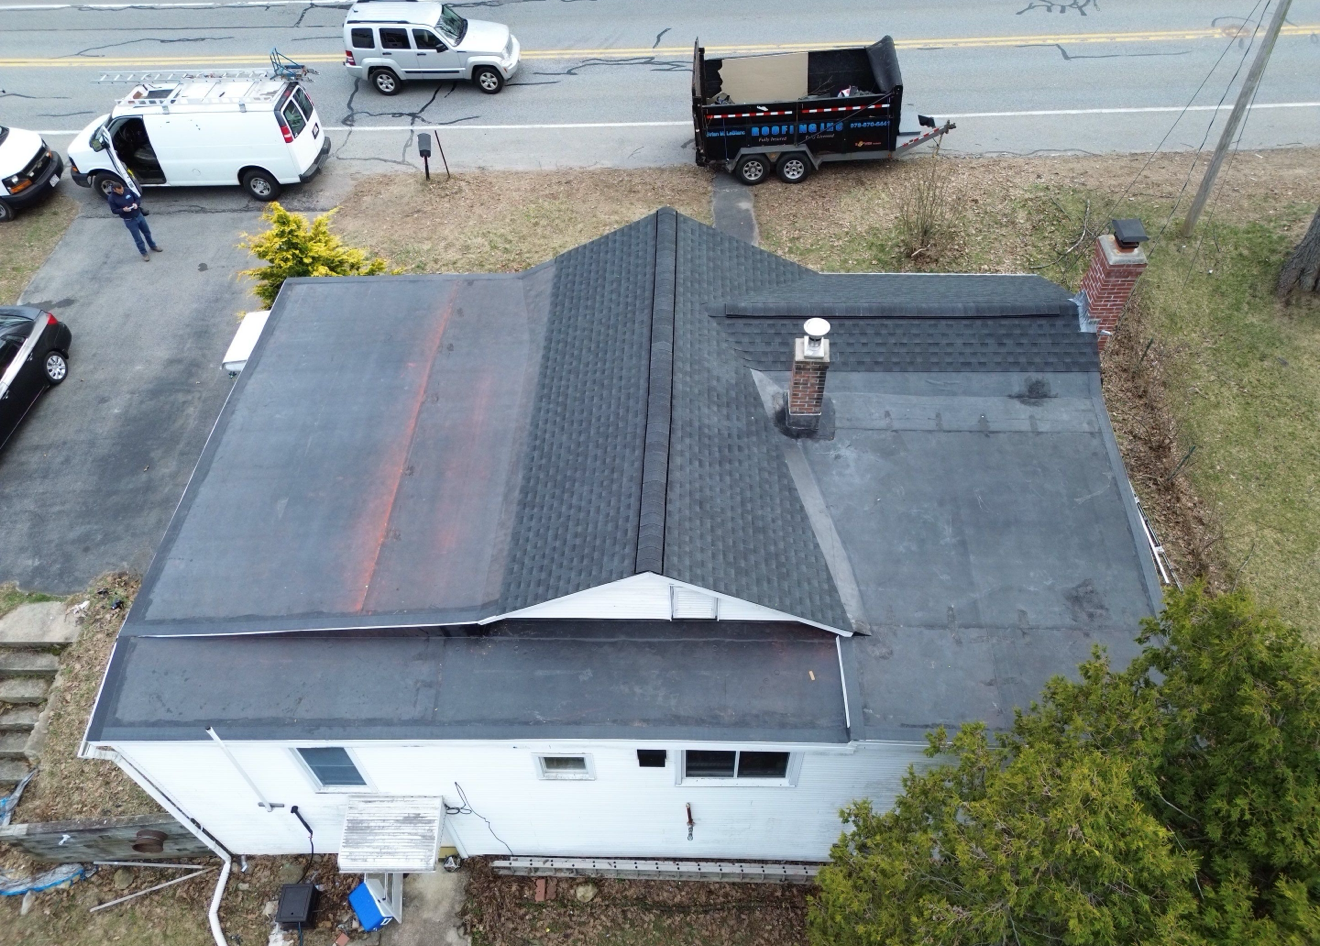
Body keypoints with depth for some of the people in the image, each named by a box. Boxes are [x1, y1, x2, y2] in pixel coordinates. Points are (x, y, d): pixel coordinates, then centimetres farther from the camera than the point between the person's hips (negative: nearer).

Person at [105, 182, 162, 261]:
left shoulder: (127, 191, -8)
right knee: (138, 238, 6)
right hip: (129, 221, -4)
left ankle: (153, 246, 45)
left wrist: (136, 204, -18)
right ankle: (144, 253, 23)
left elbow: (138, 198, 4)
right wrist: (123, 210, -28)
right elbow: (114, 211, -10)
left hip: (139, 215, 4)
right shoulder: (112, 198, -17)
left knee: (147, 232, 22)